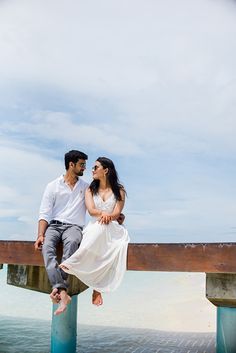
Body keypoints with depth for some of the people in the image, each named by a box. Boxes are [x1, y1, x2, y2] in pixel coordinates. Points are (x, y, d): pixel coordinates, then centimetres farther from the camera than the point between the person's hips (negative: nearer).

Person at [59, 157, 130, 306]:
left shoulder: (119, 191, 13)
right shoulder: (91, 190, 18)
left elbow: (116, 213, 0)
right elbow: (91, 210, 0)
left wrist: (107, 216, -20)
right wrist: (103, 214, -20)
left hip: (113, 229, 0)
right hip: (95, 228, 0)